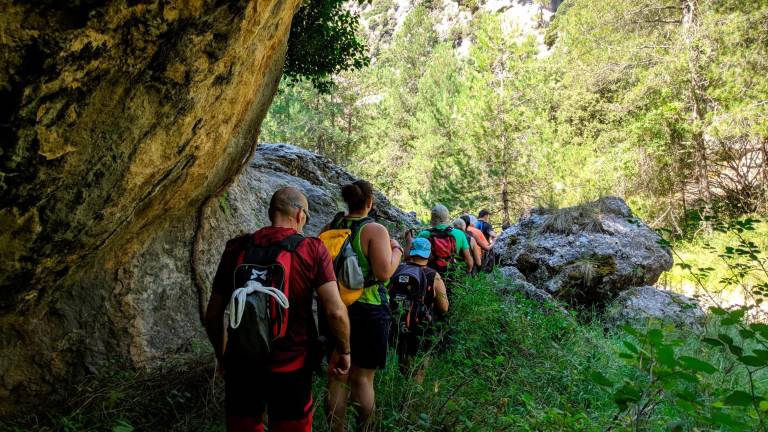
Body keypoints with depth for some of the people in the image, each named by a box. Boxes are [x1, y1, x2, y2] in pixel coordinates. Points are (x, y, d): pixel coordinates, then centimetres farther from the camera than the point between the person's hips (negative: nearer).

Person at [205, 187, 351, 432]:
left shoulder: (236, 248, -3)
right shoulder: (313, 249, -10)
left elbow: (213, 315, 2)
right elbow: (336, 311, -18)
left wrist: (221, 356, 17)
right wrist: (343, 351, -1)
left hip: (240, 364, 2)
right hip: (290, 366, -2)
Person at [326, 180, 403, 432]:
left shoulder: (330, 228, 4)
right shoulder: (375, 230, -14)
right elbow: (384, 272, -21)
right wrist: (397, 250, -5)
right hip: (368, 310, -5)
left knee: (337, 376, 14)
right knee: (362, 378, 6)